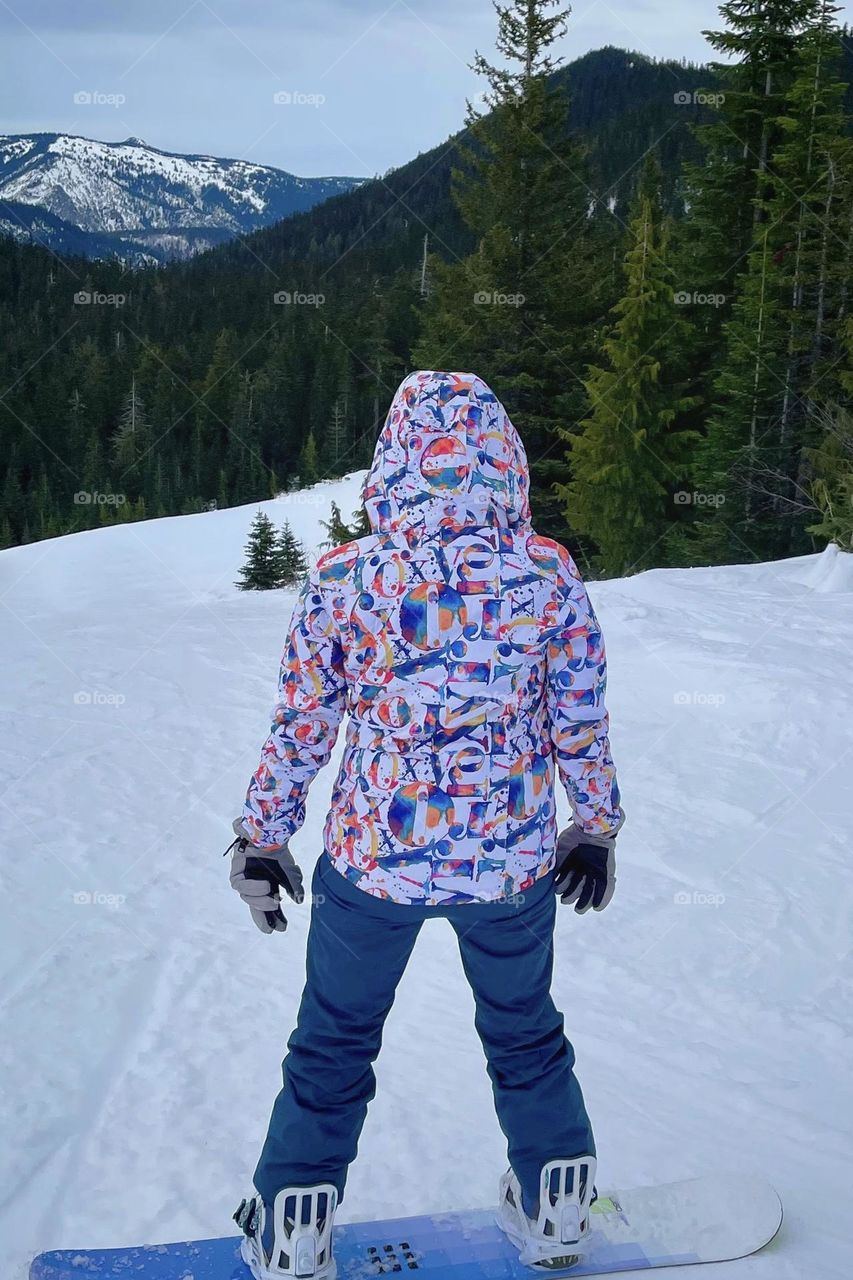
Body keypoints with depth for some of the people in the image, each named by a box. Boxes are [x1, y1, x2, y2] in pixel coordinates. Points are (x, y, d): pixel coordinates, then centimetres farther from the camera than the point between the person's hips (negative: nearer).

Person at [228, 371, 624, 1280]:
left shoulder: (343, 582, -15)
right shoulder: (550, 576, -11)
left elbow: (300, 728, -6)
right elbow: (582, 722, -3)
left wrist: (261, 838, 8)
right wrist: (596, 827, 14)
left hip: (373, 859, -1)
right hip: (516, 861, 1)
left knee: (334, 1045, 21)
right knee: (525, 1035, 26)